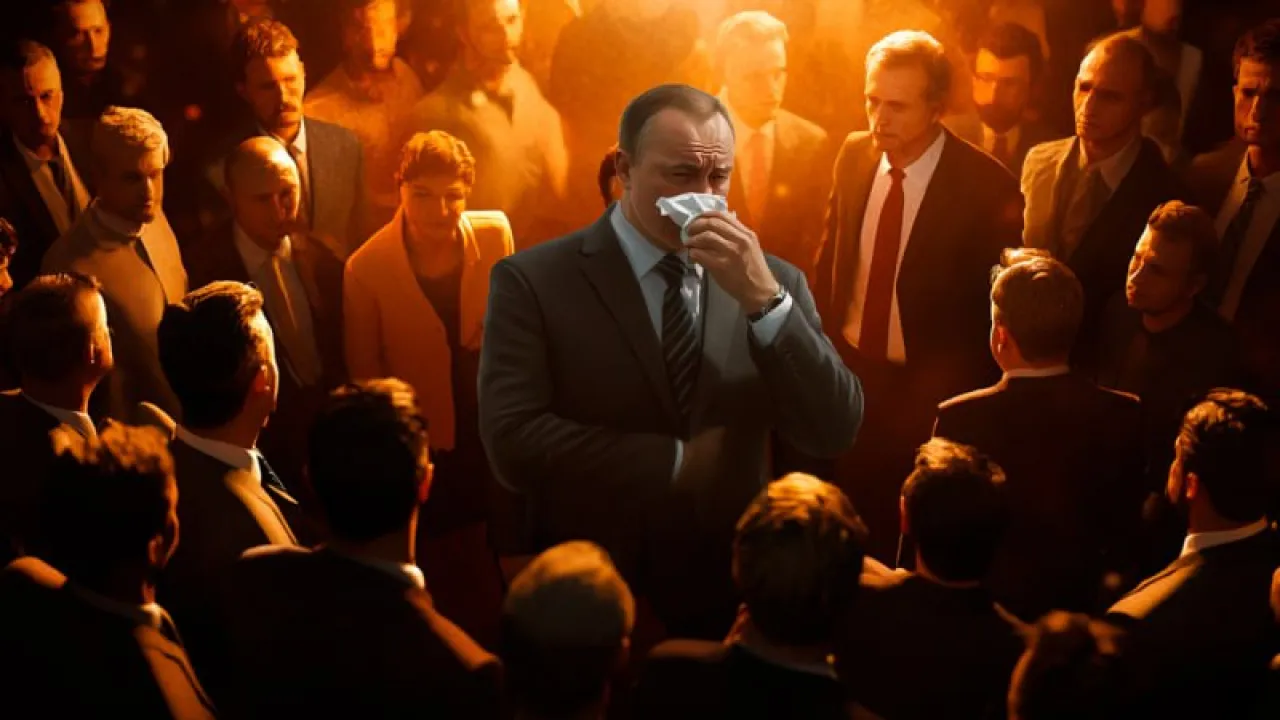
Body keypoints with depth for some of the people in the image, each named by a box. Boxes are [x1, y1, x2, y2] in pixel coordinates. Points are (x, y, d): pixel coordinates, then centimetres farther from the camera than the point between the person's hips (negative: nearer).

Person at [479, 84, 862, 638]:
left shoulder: (774, 281, 1)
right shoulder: (534, 282, -9)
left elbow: (834, 433, -7)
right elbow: (514, 445, -19)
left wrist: (765, 299, -19)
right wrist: (680, 459, -13)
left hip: (734, 605, 3)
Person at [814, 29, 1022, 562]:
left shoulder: (985, 186, -18)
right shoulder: (854, 157, -3)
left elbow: (998, 305, -11)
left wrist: (947, 390, -9)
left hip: (927, 391, -4)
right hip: (848, 373, 4)